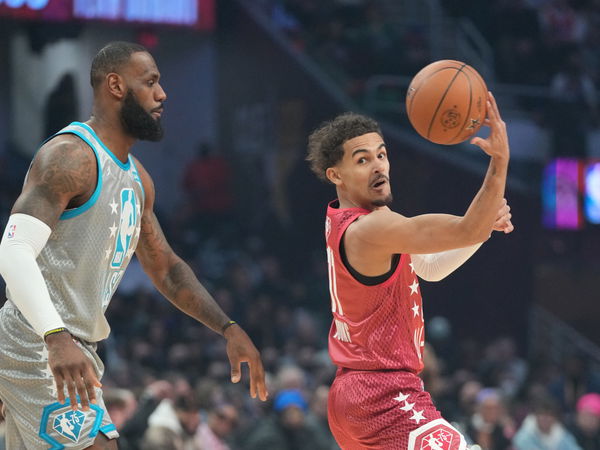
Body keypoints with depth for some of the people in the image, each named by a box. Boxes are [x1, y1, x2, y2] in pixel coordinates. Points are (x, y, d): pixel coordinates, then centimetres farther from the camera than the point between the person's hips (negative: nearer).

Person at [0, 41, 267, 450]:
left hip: (74, 352, 10)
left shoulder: (137, 179, 15)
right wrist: (57, 337, -41)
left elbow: (167, 269, 26)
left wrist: (229, 328, 14)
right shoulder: (70, 157, -16)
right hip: (38, 350, -10)